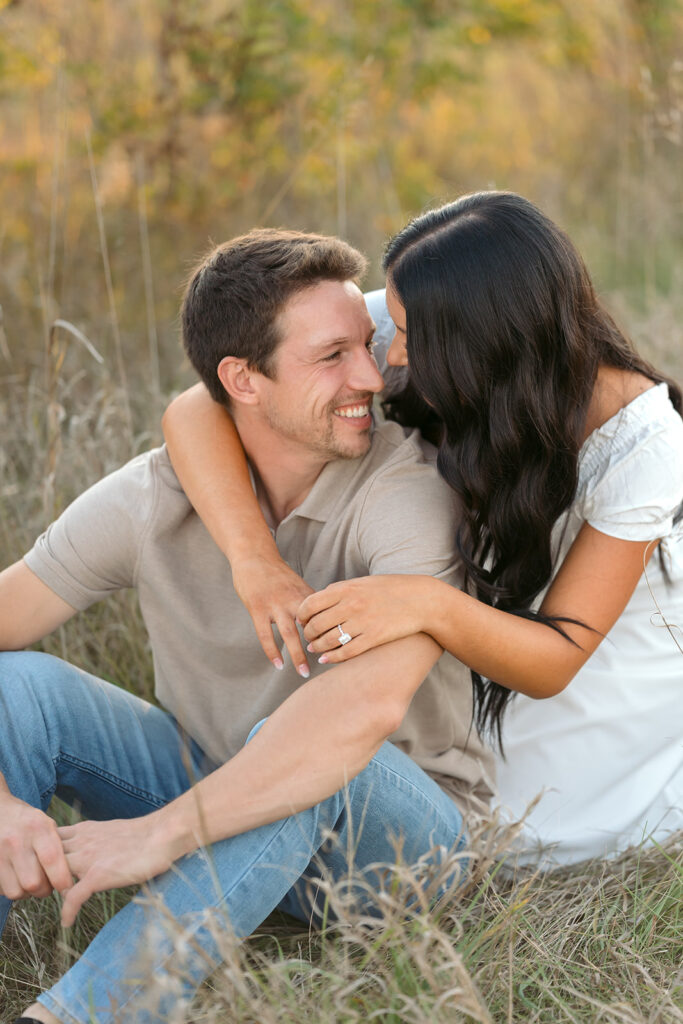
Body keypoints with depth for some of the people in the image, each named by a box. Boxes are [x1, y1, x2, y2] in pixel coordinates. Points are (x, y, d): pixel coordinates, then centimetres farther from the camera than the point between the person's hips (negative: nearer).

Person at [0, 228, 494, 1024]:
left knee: (299, 750, -38)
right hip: (219, 803, 4)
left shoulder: (407, 488, -24)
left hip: (403, 838, -4)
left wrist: (162, 832, -40)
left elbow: (370, 700, -40)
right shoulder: (148, 499, -11)